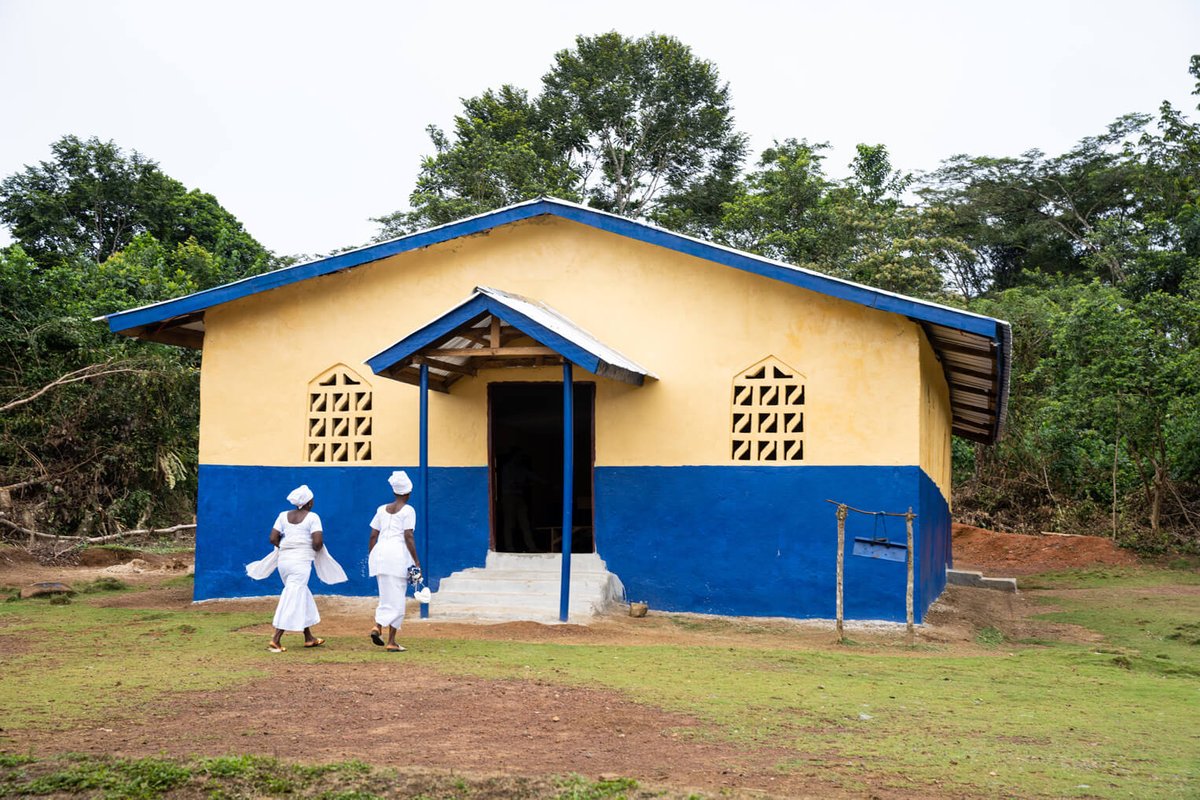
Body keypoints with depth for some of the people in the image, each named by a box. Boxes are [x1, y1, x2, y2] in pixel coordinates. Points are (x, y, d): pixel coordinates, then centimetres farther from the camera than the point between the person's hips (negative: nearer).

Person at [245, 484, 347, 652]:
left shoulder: (283, 515, 8)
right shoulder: (312, 517, -6)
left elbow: (273, 538, 4)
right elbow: (318, 541, -15)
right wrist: (316, 549, 6)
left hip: (283, 559, 7)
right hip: (301, 562, -7)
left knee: (302, 596, 19)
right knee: (292, 600, -5)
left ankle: (309, 637, 26)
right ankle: (275, 640, -11)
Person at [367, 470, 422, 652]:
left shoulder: (382, 510, 14)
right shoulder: (408, 510, -1)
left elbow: (373, 536, 12)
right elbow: (408, 537, -8)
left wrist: (371, 557, 22)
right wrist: (417, 562, -6)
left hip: (379, 553, 5)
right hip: (398, 555, -5)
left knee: (385, 595, 18)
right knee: (397, 598, 1)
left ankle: (377, 626, -6)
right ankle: (391, 642, 1)